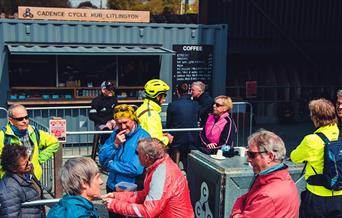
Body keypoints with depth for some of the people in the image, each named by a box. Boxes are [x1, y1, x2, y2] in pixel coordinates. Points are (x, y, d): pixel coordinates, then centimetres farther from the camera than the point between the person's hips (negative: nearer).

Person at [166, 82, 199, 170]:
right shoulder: (195, 105, -4)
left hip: (177, 138, -3)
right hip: (191, 139, 3)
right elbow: (197, 121, 8)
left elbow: (168, 123, -2)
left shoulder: (172, 105, -13)